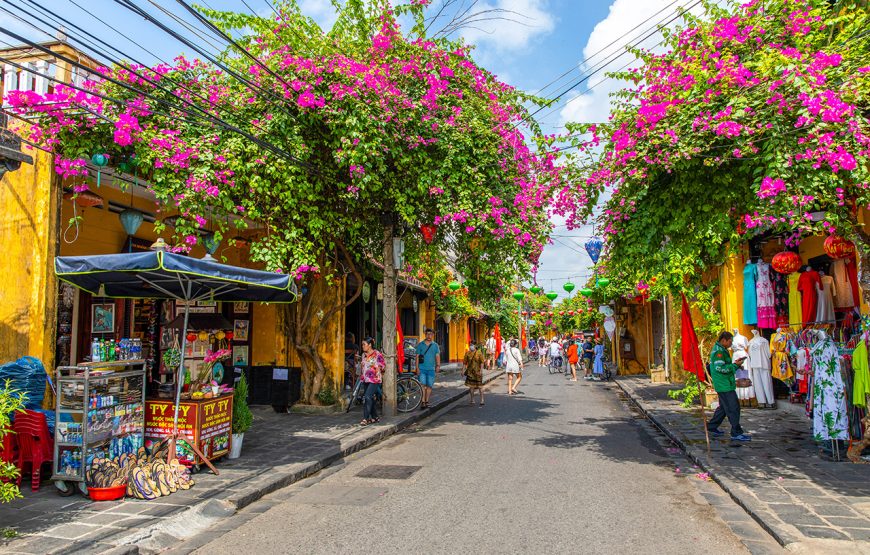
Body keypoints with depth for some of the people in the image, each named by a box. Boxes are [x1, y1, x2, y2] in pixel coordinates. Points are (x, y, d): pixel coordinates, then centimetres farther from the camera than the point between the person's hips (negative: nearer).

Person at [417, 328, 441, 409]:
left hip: (431, 369, 2)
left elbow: (437, 356, 4)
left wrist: (438, 365, -10)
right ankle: (423, 402, -12)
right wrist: (417, 367, -4)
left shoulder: (435, 345, 9)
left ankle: (427, 401, 16)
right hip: (422, 368, -2)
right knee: (423, 385, -11)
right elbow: (417, 357, 4)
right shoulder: (420, 345, 5)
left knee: (429, 386, 4)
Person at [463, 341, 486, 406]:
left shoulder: (479, 353, -5)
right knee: (471, 385, 8)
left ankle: (482, 400, 6)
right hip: (470, 372, 3)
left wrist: (481, 370, -17)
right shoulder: (467, 353, 5)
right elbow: (465, 362, 8)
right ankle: (472, 400, 18)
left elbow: (482, 362, -8)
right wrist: (463, 370, 2)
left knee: (480, 386, -1)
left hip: (477, 372, -3)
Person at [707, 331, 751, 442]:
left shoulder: (718, 349, 18)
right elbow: (720, 368, -22)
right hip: (725, 385, -11)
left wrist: (734, 363, 10)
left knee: (723, 407, 18)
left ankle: (712, 427, 25)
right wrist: (735, 365, -15)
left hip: (723, 384, 11)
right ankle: (736, 433, -4)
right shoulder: (719, 351, -16)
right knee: (733, 408, -8)